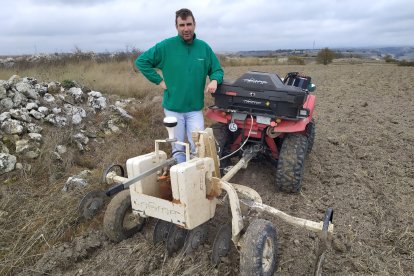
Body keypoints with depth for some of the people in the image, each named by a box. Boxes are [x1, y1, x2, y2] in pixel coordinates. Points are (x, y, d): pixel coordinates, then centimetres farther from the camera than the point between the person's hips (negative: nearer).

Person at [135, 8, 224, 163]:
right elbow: (141, 61, -1)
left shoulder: (204, 47, 2)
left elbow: (217, 70, 10)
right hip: (173, 108, -1)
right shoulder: (166, 46, -6)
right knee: (178, 149, 12)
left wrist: (214, 80, -13)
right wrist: (159, 81, -6)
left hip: (195, 108, 1)